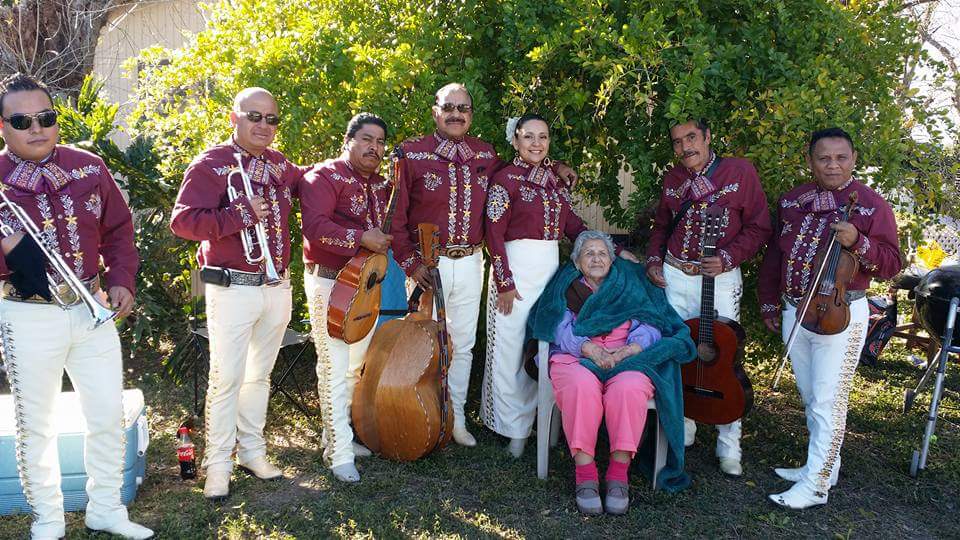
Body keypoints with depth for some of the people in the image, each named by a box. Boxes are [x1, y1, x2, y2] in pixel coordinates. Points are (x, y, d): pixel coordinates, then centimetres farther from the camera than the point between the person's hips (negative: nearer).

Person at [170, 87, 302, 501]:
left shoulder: (281, 166, 12)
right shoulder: (210, 165, -7)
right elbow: (183, 221, -15)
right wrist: (240, 216, -21)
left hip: (277, 289, 6)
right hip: (233, 291, -6)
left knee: (260, 375, 16)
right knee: (227, 378, -3)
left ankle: (252, 451, 29)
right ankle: (218, 464, 10)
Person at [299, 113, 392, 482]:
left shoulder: (381, 186, 14)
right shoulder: (326, 176, -10)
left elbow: (388, 232, 27)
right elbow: (315, 226, -23)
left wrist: (388, 241, 6)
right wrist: (361, 238, -24)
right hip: (329, 284, -8)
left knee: (356, 366, 15)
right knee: (334, 369, -6)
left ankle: (337, 434, 30)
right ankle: (340, 453, 1)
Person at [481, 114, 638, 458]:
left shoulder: (554, 179, 12)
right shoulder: (506, 178, -6)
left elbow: (573, 226, 15)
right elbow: (494, 234, -10)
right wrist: (504, 282, -15)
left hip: (551, 269, 6)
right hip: (517, 269, -6)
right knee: (512, 349, 2)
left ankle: (529, 420, 23)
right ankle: (513, 428, 16)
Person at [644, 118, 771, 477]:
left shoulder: (740, 171, -5)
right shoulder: (672, 179, 9)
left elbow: (759, 227, -5)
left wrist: (728, 258, -17)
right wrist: (654, 260, 6)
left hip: (720, 279, -4)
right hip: (673, 276, 4)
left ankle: (729, 446, 9)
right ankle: (682, 430, 25)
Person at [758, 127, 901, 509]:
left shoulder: (871, 204, -4)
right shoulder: (792, 201, 10)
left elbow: (891, 264, -5)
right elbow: (774, 255, 17)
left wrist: (858, 243, -23)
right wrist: (768, 303, 16)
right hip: (794, 312, 6)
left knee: (828, 402, -4)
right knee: (810, 399, 15)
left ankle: (816, 485, 3)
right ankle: (824, 465, 30)